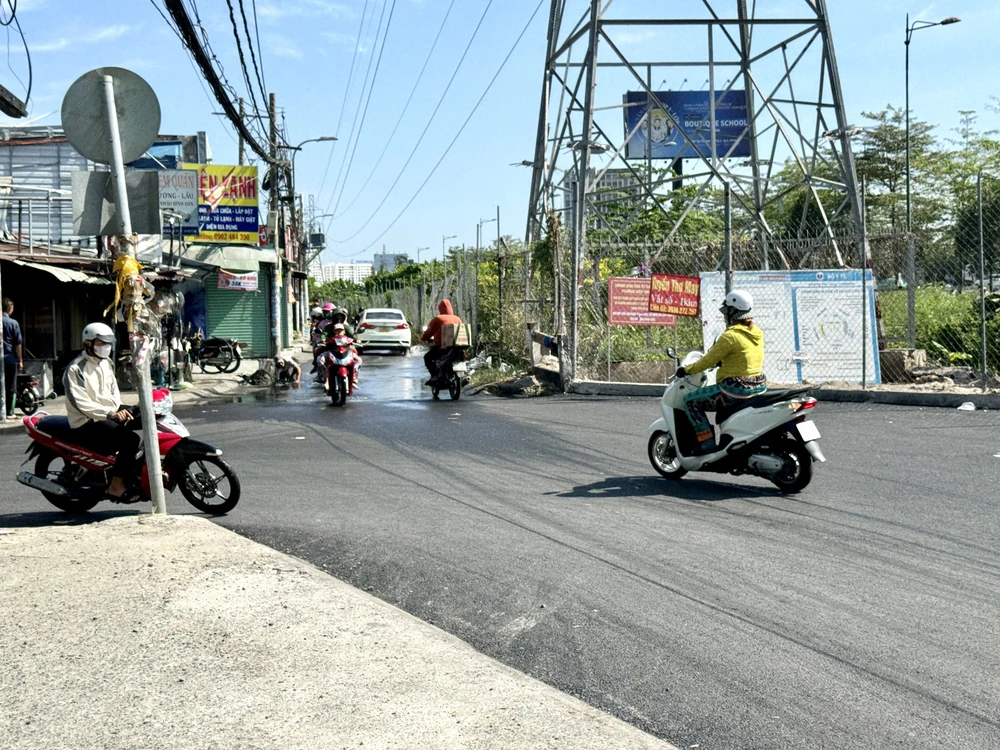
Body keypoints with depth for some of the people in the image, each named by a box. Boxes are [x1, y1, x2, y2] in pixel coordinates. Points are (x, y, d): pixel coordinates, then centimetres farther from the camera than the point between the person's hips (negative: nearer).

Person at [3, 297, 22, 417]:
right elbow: (18, 344, -7)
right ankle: (9, 412, 5)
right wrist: (20, 360, -1)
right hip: (10, 359, -3)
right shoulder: (13, 323, -7)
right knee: (10, 387, 4)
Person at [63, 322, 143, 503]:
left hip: (108, 417, 9)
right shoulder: (75, 369, -11)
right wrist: (110, 413, -29)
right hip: (86, 425, -9)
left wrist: (119, 409, -3)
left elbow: (114, 391, 18)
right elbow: (80, 403, -20)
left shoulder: (106, 363, 16)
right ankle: (116, 486, -20)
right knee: (130, 439, -27)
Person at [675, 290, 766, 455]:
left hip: (737, 389, -9)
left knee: (690, 400, 2)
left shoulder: (730, 336, -17)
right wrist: (722, 361, 33)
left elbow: (708, 361, -12)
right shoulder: (757, 333, 7)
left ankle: (707, 445, -2)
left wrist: (686, 370, 2)